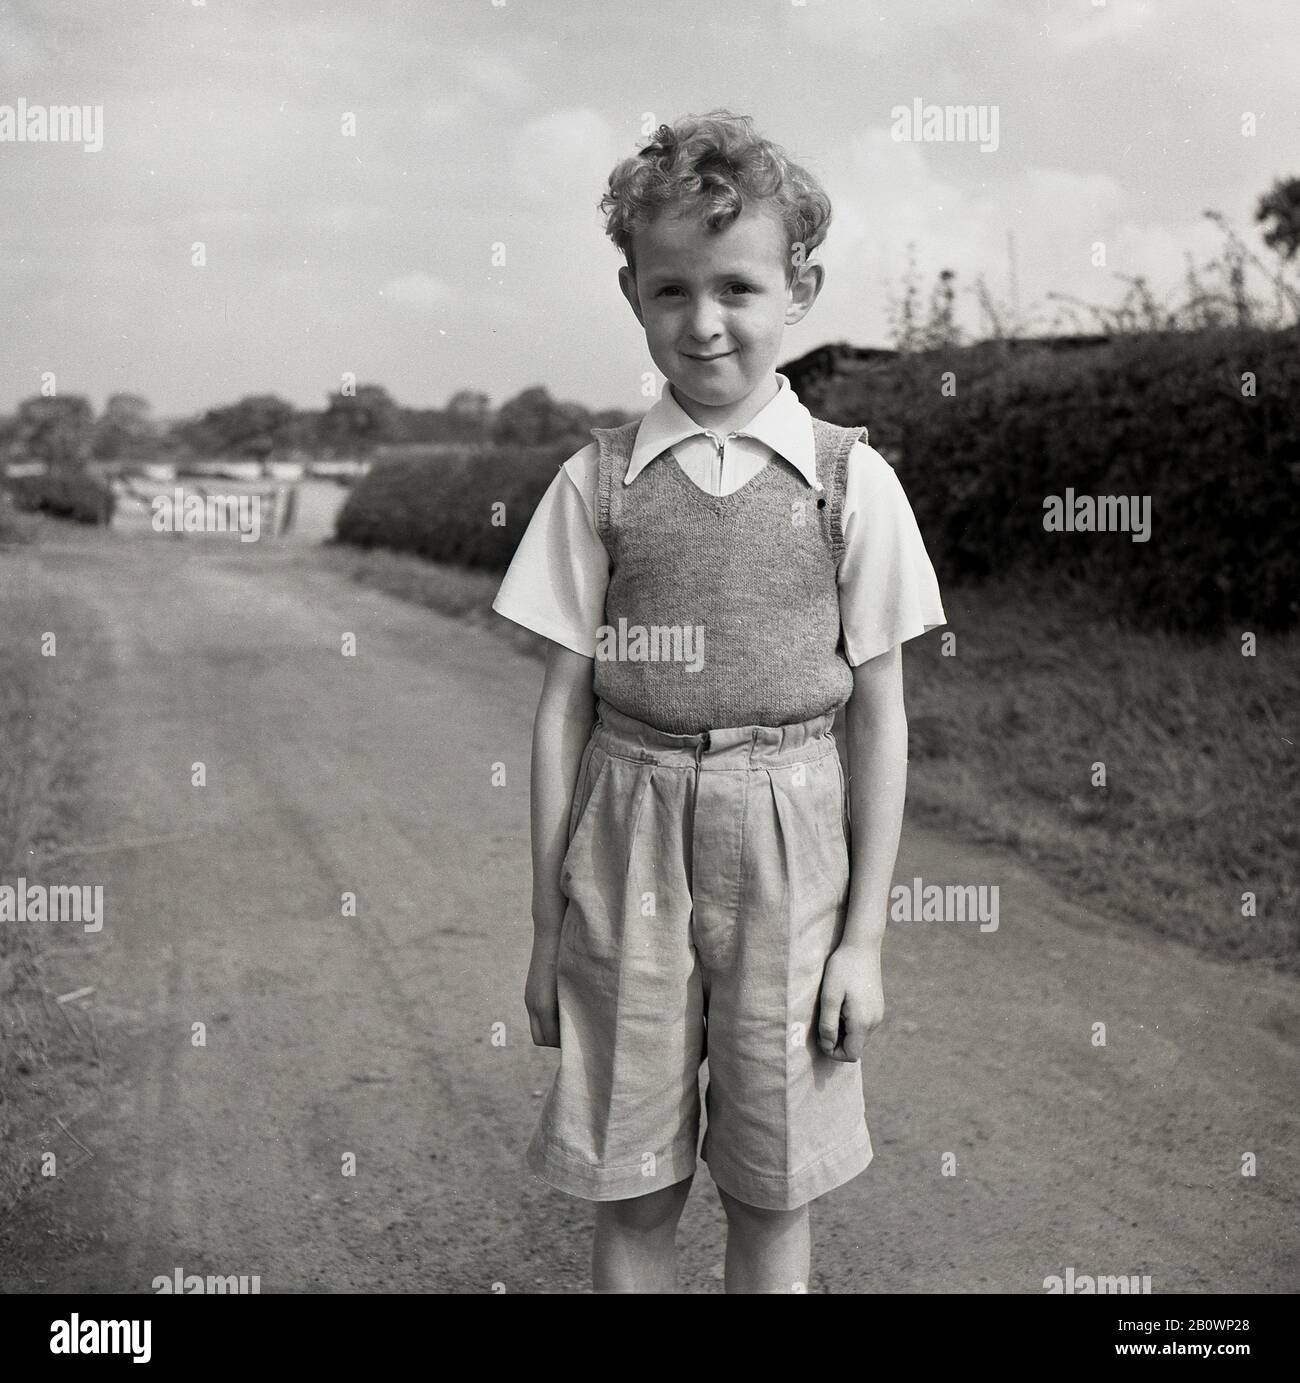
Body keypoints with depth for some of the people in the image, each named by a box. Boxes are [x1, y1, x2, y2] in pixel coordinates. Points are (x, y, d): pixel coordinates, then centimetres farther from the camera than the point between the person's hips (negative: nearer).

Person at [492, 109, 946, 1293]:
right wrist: (547, 925, 3)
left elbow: (880, 717, 1)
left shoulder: (851, 481, -1)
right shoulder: (598, 482, 0)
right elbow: (564, 706, 2)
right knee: (632, 1192, 10)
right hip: (629, 838, 1)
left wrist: (865, 937, -1)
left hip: (786, 847, 0)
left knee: (773, 1194, 11)